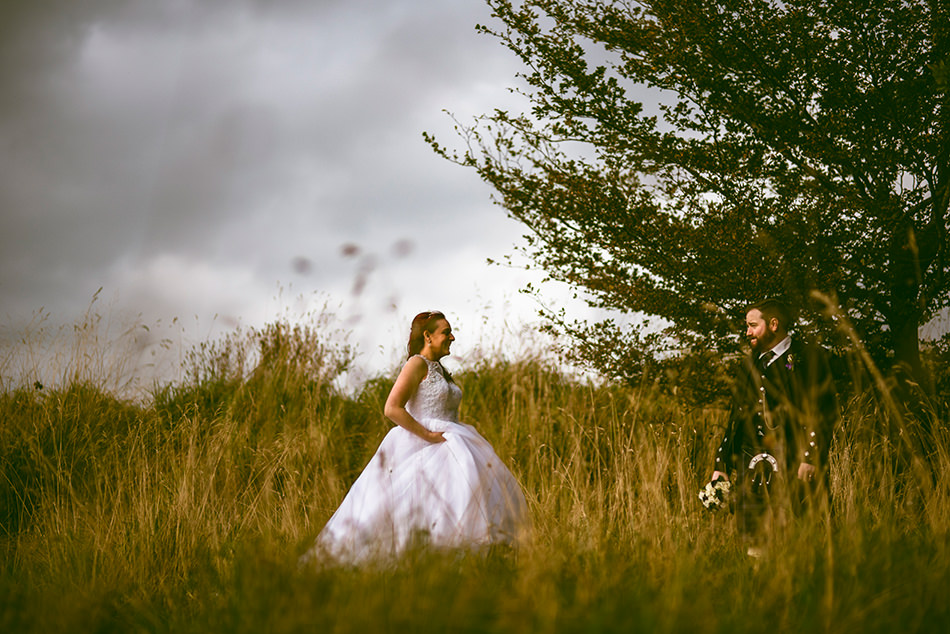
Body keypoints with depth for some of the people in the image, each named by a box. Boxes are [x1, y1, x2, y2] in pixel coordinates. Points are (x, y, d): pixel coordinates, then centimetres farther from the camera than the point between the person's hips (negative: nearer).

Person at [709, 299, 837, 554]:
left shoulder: (808, 358, 1)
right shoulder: (750, 364, 21)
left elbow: (824, 411, -6)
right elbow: (736, 416, 22)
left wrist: (810, 459, -16)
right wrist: (720, 466, 16)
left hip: (794, 467, -5)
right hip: (753, 470, 6)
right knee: (753, 541, 0)